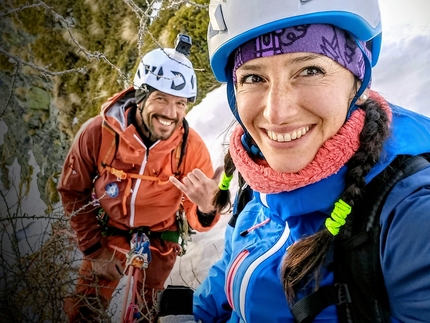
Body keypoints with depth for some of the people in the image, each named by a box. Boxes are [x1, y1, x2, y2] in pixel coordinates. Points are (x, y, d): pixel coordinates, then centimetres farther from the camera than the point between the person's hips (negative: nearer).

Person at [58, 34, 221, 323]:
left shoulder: (193, 148, -24)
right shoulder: (98, 132, -24)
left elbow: (197, 221, -18)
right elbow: (73, 193, -7)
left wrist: (206, 208, -41)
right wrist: (94, 249, -6)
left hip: (159, 247, 1)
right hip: (107, 237, 0)